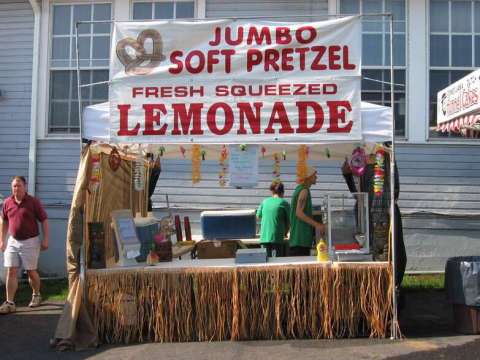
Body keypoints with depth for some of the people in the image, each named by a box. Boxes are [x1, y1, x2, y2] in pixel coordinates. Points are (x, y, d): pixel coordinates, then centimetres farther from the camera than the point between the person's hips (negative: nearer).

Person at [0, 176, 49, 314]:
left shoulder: (33, 202, -9)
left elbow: (44, 220, -6)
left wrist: (45, 239, -11)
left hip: (30, 242, -3)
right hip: (12, 242, 4)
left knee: (31, 271, 7)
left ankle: (36, 295, 29)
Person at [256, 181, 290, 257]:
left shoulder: (265, 201, 9)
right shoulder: (284, 203, -2)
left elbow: (258, 215, 19)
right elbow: (289, 221, 0)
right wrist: (285, 233, 17)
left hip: (264, 237, 4)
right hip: (277, 238, -4)